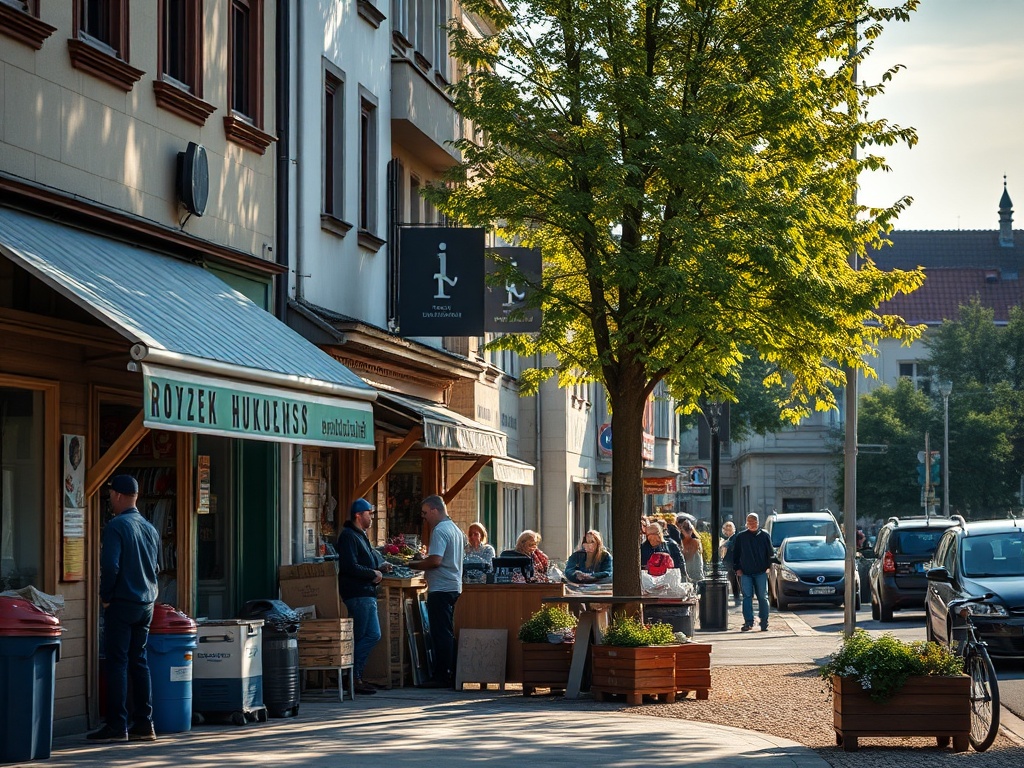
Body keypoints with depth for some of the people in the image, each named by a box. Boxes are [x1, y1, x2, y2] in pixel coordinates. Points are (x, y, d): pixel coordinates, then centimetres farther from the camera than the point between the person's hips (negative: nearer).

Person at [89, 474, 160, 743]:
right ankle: (144, 724, 9)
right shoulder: (150, 529, 11)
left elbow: (110, 566, -20)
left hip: (122, 603, -7)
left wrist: (105, 596, -9)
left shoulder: (116, 527, -13)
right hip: (146, 604, 7)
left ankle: (116, 726, -5)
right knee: (139, 662, 11)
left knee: (117, 663, -4)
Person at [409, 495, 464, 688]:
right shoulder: (455, 529, 18)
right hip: (454, 587, 10)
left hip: (441, 589, -10)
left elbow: (435, 561, -22)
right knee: (448, 633, 13)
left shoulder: (439, 531, -14)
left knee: (441, 634, -8)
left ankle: (444, 677, -8)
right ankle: (451, 675, 14)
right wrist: (424, 559, 18)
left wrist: (414, 565, -8)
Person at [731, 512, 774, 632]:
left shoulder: (764, 535, 5)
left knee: (763, 597, 1)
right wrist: (737, 568, 2)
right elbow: (735, 554, 11)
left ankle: (764, 622, 7)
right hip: (745, 573, 1)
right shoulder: (740, 537, 7)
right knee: (747, 597, -4)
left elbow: (771, 552, 8)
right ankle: (748, 622, -3)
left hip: (761, 572, -1)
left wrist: (768, 566, -2)